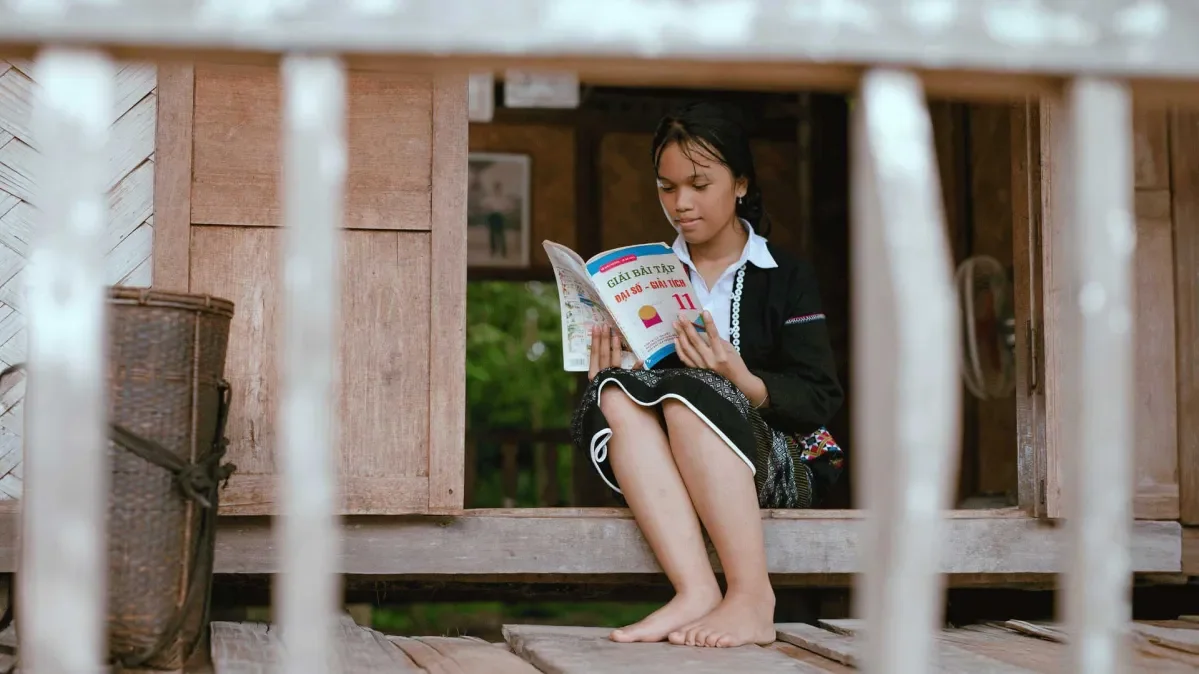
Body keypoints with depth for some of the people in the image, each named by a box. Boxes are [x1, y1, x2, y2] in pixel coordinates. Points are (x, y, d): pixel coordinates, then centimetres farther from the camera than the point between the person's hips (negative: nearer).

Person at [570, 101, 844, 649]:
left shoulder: (786, 277, 5)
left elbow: (820, 402, -5)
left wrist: (740, 379, -23)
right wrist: (608, 372, -12)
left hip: (779, 465, -3)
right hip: (666, 472, 3)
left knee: (689, 395, -32)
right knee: (618, 396, -27)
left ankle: (751, 596, -36)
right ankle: (696, 591, -41)